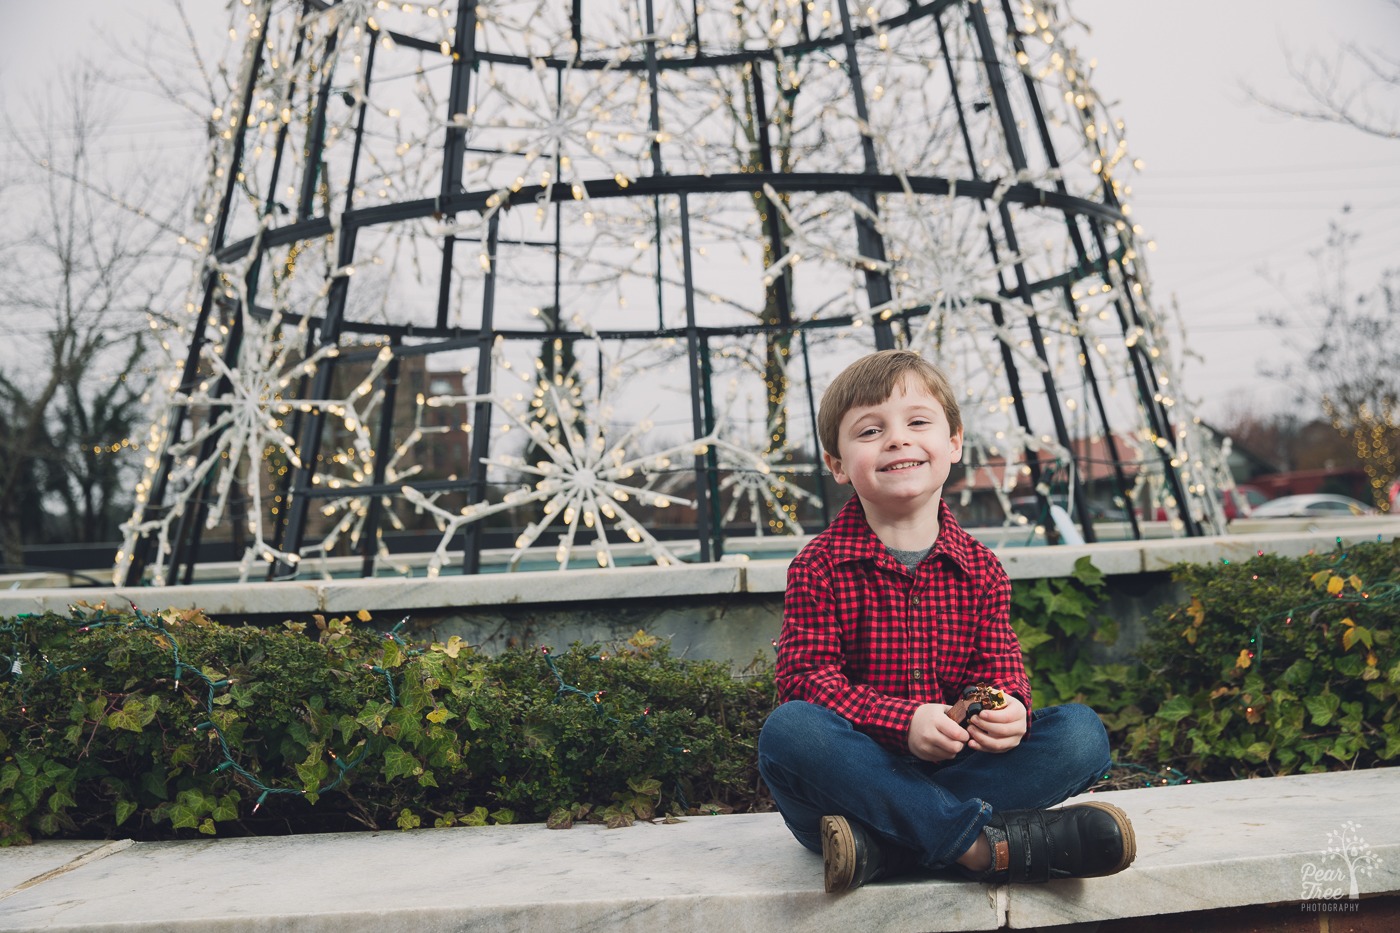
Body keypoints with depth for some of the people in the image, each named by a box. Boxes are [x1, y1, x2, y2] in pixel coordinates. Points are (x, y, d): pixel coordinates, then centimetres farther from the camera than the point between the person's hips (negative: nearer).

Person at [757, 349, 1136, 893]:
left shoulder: (979, 568, 8)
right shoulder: (820, 566, -4)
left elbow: (998, 666, 6)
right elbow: (806, 675, -11)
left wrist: (1009, 709, -20)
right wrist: (904, 720, -26)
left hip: (956, 763, 4)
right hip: (860, 762, -3)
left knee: (1081, 732, -16)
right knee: (787, 731, -33)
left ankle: (883, 846, -29)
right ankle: (985, 843, -33)